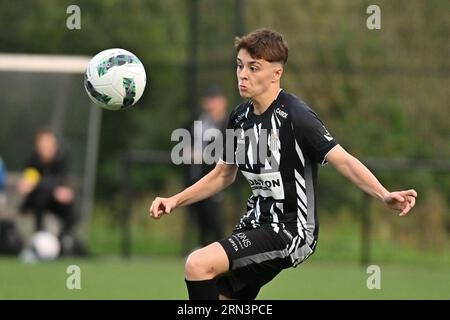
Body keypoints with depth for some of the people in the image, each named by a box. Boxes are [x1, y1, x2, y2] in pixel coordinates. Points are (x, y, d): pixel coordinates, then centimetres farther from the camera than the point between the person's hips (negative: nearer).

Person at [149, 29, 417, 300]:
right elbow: (224, 175, 22)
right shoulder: (240, 117, 7)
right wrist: (175, 201, 13)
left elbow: (343, 161, -24)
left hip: (291, 231, -8)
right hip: (257, 225, 8)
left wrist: (384, 196, -39)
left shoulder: (295, 116, -16)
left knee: (199, 265, -24)